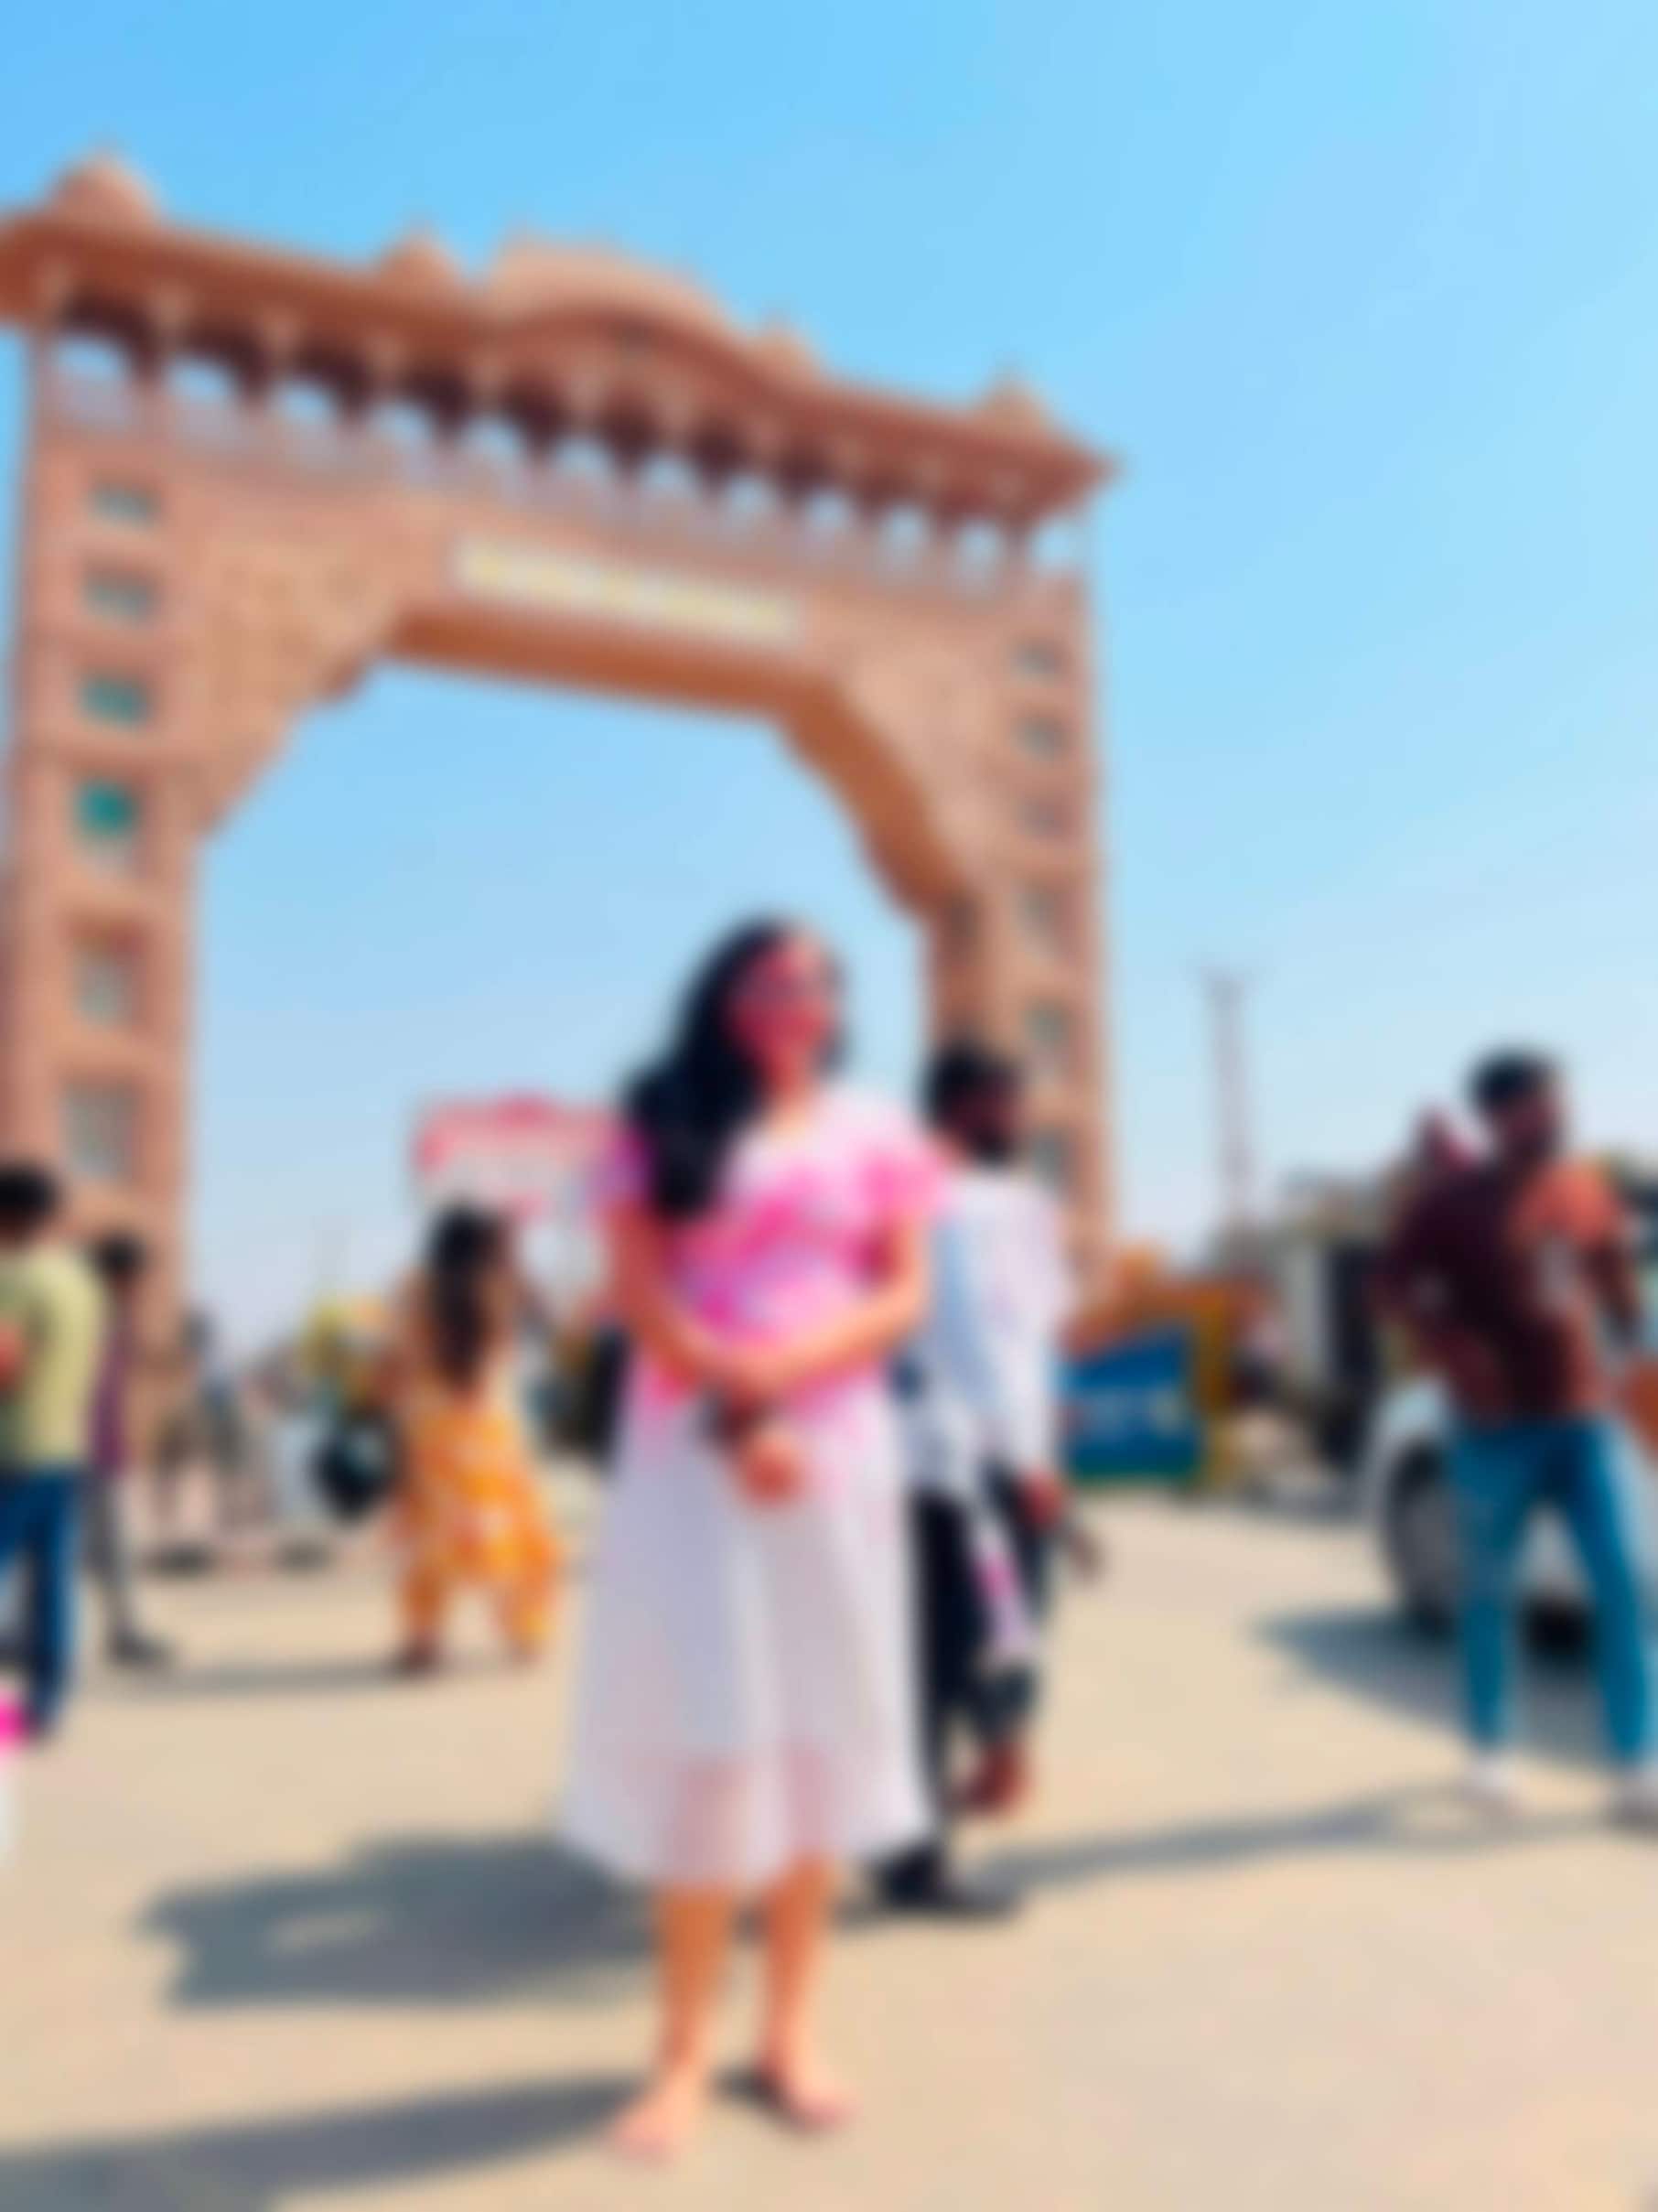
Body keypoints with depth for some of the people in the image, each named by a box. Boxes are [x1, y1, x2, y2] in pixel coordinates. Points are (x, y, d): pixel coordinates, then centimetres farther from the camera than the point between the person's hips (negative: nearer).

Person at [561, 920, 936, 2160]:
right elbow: (637, 1292, -3)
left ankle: (793, 2031, 19)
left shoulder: (875, 1132, 8)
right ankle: (685, 2050, 10)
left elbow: (905, 1294, 2)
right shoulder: (663, 1130, 6)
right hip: (692, 1453, -1)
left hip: (837, 1451, 2)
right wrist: (732, 1407, -14)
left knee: (819, 1731, 6)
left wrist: (791, 1364, -14)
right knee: (702, 1738, -2)